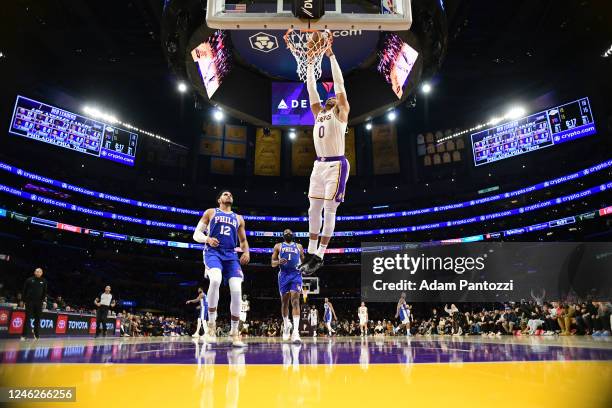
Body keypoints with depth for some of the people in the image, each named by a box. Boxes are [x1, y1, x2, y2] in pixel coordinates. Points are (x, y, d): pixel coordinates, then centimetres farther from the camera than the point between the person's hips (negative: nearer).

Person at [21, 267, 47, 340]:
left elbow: (45, 292, 7)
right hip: (29, 301, -1)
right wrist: (24, 300, -2)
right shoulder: (29, 280, 3)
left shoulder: (44, 281, 7)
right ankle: (24, 335, 2)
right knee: (28, 318, -1)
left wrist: (44, 300, -3)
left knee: (37, 319, 6)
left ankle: (37, 335, 13)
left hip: (39, 302, 1)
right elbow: (24, 290, 4)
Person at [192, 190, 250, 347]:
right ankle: (211, 324, -15)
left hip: (231, 255, 3)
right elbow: (196, 234, 8)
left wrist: (246, 252, 2)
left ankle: (234, 332, 2)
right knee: (215, 280, -34)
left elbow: (243, 241, 24)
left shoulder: (238, 218, 21)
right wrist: (207, 239, -14)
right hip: (213, 252, -3)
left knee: (237, 290, -12)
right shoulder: (210, 212, 13)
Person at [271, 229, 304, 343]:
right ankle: (286, 325, 31)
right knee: (284, 302, 7)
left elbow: (303, 261, 20)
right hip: (284, 275, 1)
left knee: (295, 301, -14)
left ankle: (295, 331, -23)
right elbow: (273, 263, 8)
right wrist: (279, 262, -14)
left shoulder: (299, 246, 17)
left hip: (296, 274, 0)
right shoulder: (278, 246, 14)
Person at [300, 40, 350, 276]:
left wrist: (331, 56, 2)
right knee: (314, 210, 6)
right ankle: (312, 254, 13)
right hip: (319, 165, 7)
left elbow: (339, 83, -2)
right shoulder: (318, 113, 20)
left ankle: (319, 257, -2)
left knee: (329, 211, -5)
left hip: (336, 165, -7)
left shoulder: (341, 112, 4)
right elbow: (311, 88, 21)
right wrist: (311, 61, 20)